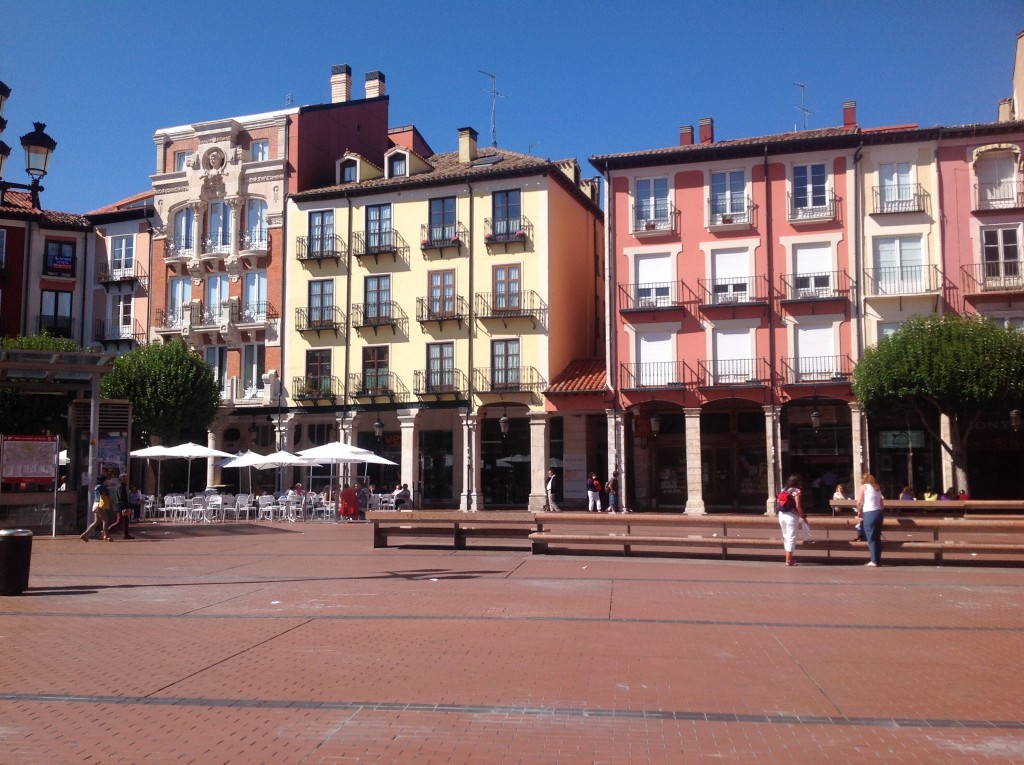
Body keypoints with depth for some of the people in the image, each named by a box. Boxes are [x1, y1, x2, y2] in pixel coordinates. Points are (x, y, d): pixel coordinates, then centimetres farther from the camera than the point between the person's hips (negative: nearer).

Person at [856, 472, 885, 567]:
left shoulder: (864, 486, 0)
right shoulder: (877, 488, 20)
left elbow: (859, 502, -8)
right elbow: (882, 504, 17)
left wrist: (859, 512, 5)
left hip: (869, 514, -7)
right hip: (879, 512, 7)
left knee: (871, 539, -3)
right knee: (877, 538, 12)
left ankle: (874, 561, -4)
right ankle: (878, 560, 14)